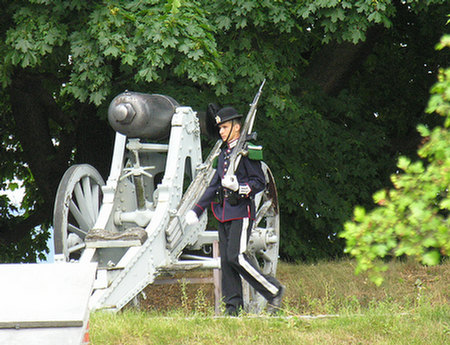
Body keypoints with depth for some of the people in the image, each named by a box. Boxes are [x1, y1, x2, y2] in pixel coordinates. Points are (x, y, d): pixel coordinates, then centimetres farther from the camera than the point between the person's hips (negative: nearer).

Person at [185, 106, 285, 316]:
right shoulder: (223, 153, 18)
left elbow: (260, 182, -9)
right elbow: (214, 185, 22)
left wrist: (240, 188, -24)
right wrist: (197, 210, 18)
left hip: (242, 211, -8)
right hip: (224, 213, 8)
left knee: (236, 257, -16)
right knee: (226, 260, 4)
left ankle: (274, 291, -4)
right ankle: (233, 305, 6)